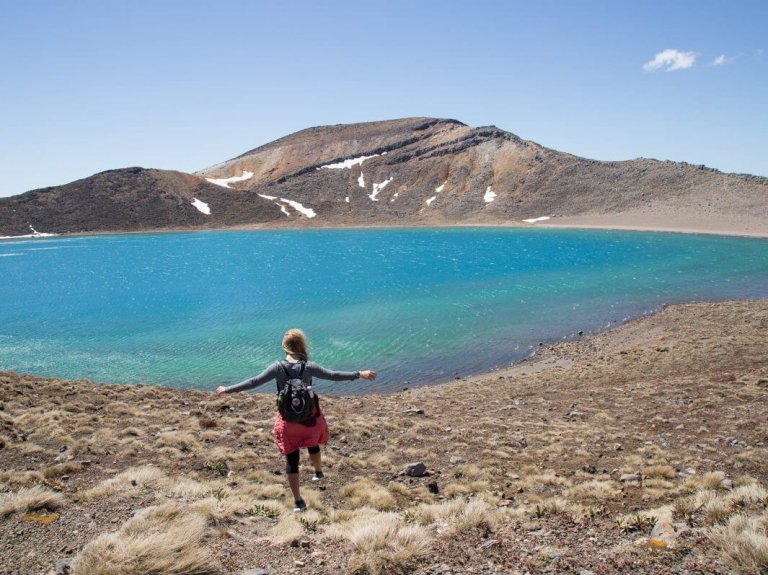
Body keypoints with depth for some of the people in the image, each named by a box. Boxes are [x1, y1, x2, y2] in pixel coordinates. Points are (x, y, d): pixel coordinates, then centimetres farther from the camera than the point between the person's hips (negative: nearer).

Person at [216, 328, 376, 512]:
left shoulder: (278, 367, -14)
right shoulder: (308, 367, -15)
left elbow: (253, 382, -12)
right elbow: (333, 375, -17)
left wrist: (227, 389, -3)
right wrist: (359, 374, -12)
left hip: (288, 421, -1)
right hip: (309, 417, 1)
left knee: (291, 459, 9)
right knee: (313, 445, 31)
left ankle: (298, 502, 13)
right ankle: (318, 473, 56)